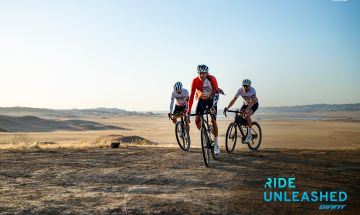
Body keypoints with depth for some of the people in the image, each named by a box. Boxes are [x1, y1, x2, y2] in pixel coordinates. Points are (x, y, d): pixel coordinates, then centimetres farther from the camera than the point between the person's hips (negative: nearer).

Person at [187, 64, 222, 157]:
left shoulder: (212, 79, -27)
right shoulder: (195, 81, -24)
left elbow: (216, 90, -32)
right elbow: (192, 95, -24)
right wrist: (189, 109, -27)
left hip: (211, 100, -2)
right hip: (201, 100, 2)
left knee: (213, 120, -13)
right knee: (197, 120, -10)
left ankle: (216, 144, -3)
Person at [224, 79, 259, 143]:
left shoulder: (252, 90, -32)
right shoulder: (240, 90, -21)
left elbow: (253, 101, -43)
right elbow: (234, 100, -24)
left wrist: (247, 109, -60)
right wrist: (227, 107, -38)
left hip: (254, 104, -5)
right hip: (246, 104, 5)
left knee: (247, 116, -29)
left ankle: (249, 135, -20)